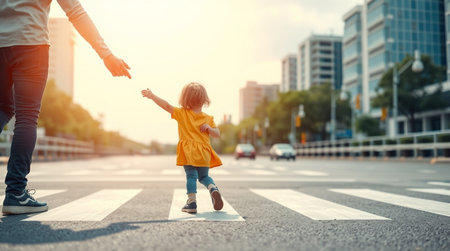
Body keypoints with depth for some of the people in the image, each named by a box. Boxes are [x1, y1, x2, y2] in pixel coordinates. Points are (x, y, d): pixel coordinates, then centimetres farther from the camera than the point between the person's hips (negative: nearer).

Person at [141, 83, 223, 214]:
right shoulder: (208, 118, 3)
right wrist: (208, 128, -12)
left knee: (191, 175, 1)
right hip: (204, 154, 3)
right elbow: (217, 134, 3)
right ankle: (213, 188, -8)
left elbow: (167, 105, -5)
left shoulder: (182, 113, -2)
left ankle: (191, 203, -6)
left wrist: (152, 95, -1)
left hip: (188, 153, -2)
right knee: (204, 176, 18)